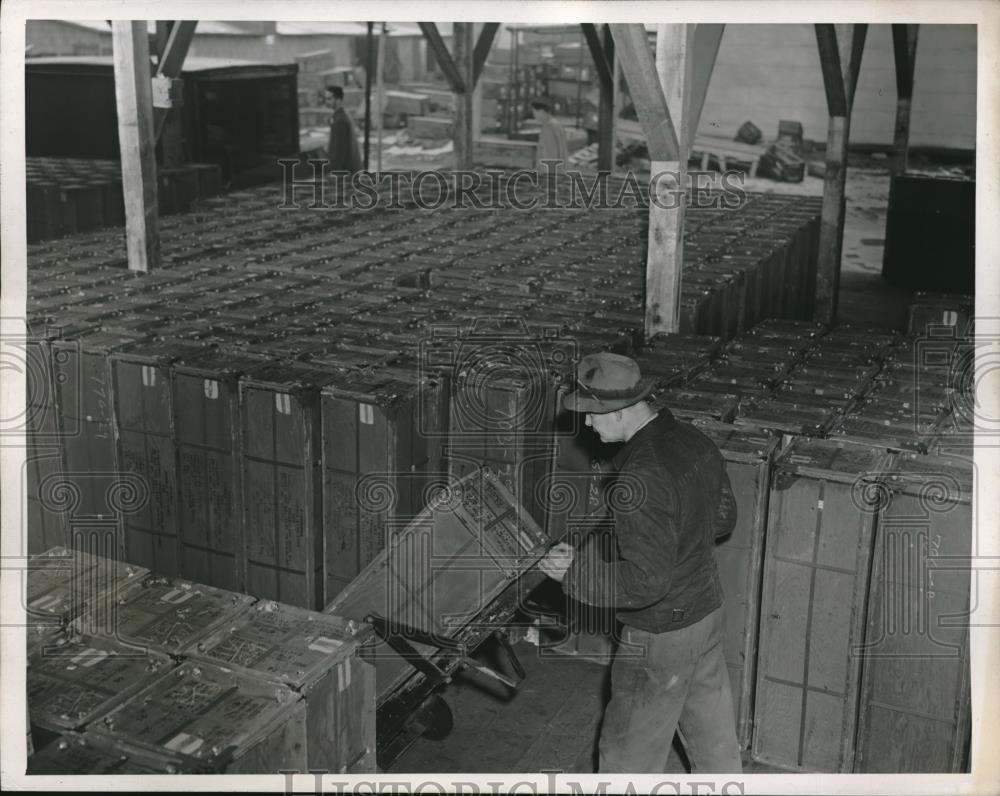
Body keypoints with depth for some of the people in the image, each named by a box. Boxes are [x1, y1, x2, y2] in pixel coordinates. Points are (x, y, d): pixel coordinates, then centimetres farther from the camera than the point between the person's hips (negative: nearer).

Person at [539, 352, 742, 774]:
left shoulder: (642, 477, -30)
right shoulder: (694, 440, -3)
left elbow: (646, 582, -31)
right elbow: (723, 518, 12)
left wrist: (576, 570, -23)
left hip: (660, 638, -8)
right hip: (708, 612, 9)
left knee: (627, 757, 11)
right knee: (714, 736, 25)